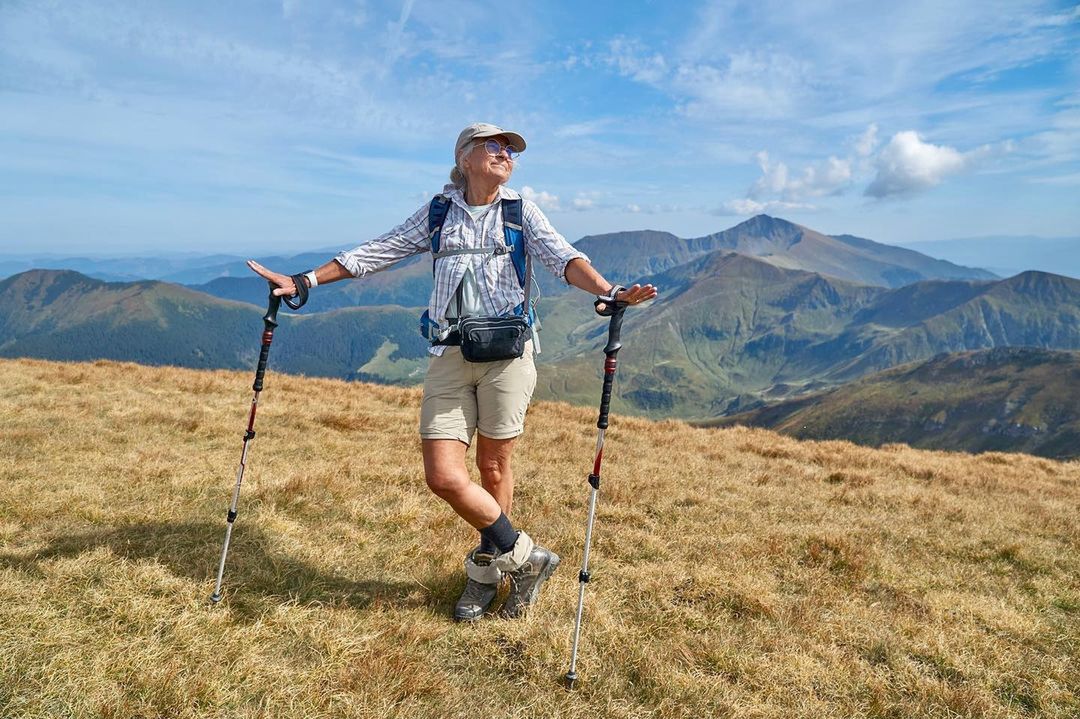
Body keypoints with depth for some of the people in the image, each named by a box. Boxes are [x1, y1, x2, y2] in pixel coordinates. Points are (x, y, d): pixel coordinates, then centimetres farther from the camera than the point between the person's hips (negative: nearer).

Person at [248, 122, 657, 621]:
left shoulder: (521, 211, 8)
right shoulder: (439, 211, 13)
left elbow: (561, 257, -7)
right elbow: (378, 251, 15)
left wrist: (609, 292, -27)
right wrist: (305, 281, 12)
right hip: (449, 356, 2)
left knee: (493, 468, 4)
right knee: (443, 476, -7)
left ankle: (488, 568, 28)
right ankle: (525, 556, 12)